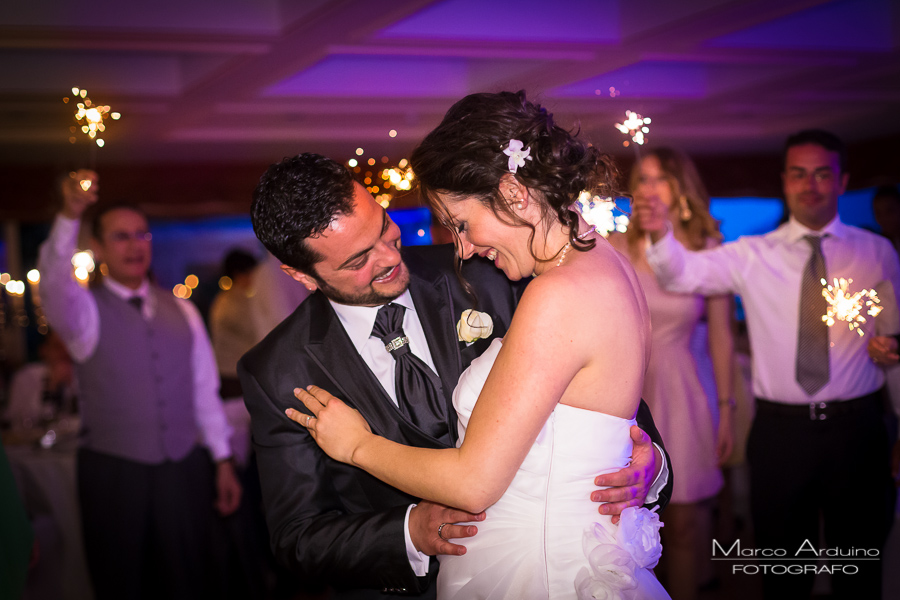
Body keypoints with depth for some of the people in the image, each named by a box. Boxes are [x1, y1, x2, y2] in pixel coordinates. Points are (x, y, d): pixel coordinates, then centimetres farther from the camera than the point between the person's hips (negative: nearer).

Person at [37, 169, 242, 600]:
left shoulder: (180, 310, 8)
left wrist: (223, 460, 8)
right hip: (113, 473, -3)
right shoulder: (86, 310, -5)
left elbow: (205, 389, 10)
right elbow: (55, 281, -28)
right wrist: (70, 215, -44)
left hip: (185, 469, 3)